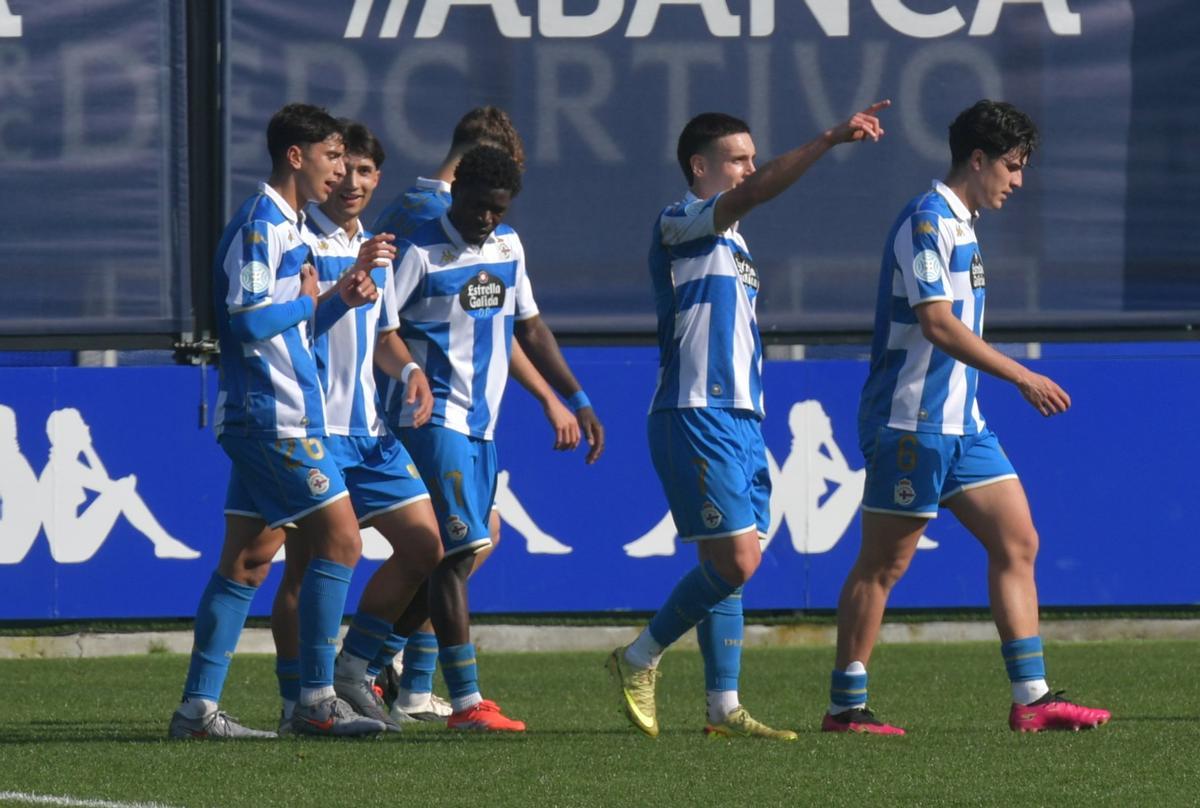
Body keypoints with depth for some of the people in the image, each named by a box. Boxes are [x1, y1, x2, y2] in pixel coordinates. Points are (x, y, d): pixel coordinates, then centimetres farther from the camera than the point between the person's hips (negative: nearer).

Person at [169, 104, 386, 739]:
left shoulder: (286, 226, 19)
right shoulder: (260, 225, -13)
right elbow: (250, 319, -22)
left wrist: (340, 294, 11)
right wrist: (307, 302, -6)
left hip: (264, 418, 10)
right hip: (274, 417, -10)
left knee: (249, 561, 7)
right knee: (340, 541, -9)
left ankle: (197, 706, 6)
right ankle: (316, 699, -7)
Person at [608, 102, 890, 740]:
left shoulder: (731, 243, 21)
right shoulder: (679, 225, -8)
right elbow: (755, 193, -25)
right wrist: (830, 140, -33)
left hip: (739, 418, 9)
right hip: (695, 418, -9)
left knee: (729, 564, 6)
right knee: (736, 560, -13)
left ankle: (723, 707, 7)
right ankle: (639, 660, 1)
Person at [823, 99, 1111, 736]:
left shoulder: (959, 224, 17)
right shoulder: (927, 222, -14)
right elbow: (937, 324, -23)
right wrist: (1022, 378, -22)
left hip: (961, 422, 10)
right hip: (912, 421, -10)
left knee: (1017, 543, 4)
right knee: (883, 564, -3)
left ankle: (1031, 699, 3)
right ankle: (844, 707, 3)